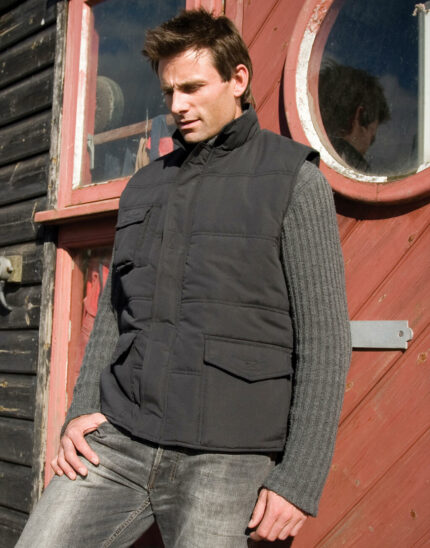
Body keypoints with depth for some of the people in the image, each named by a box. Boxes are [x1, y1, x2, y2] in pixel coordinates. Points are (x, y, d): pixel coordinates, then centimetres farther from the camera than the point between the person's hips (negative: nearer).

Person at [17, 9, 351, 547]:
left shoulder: (295, 180, 0)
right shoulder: (144, 185, 17)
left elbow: (324, 341, -5)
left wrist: (299, 479, -10)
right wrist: (81, 410, 6)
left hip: (224, 458, -4)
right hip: (117, 441, 5)